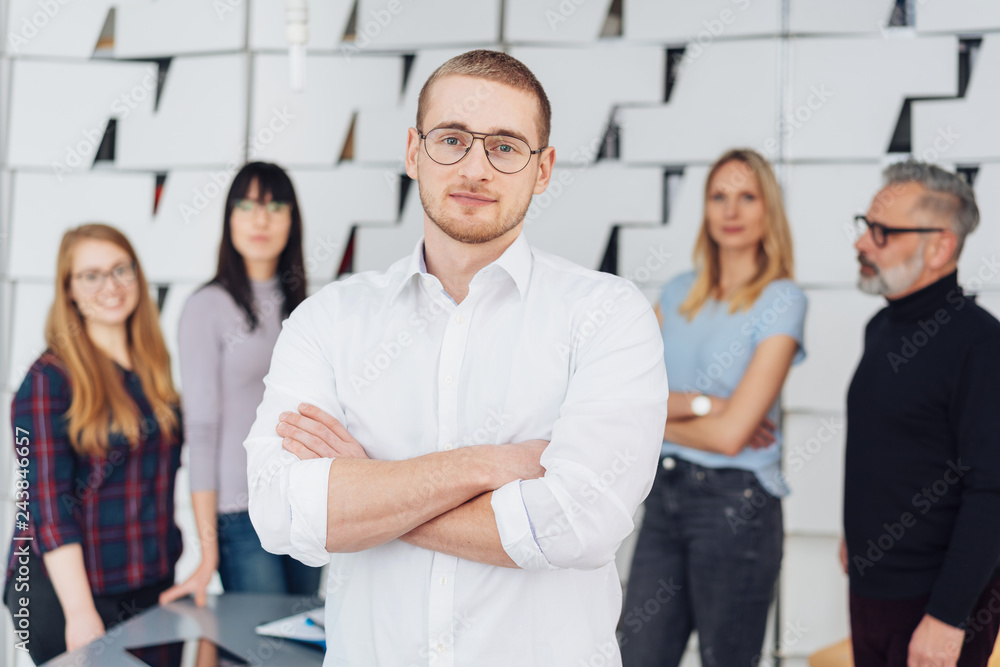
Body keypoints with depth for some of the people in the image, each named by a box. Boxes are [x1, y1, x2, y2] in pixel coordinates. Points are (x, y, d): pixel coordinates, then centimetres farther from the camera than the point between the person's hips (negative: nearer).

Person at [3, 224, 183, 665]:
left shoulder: (154, 370, 9)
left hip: (152, 587, 5)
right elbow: (47, 504, -13)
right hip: (64, 592, -5)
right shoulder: (49, 380, -9)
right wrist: (81, 612, -18)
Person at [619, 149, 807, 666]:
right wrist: (701, 404, -13)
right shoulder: (678, 293, 9)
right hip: (665, 493, 5)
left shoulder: (782, 301, -8)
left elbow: (731, 434, -15)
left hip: (736, 505, -5)